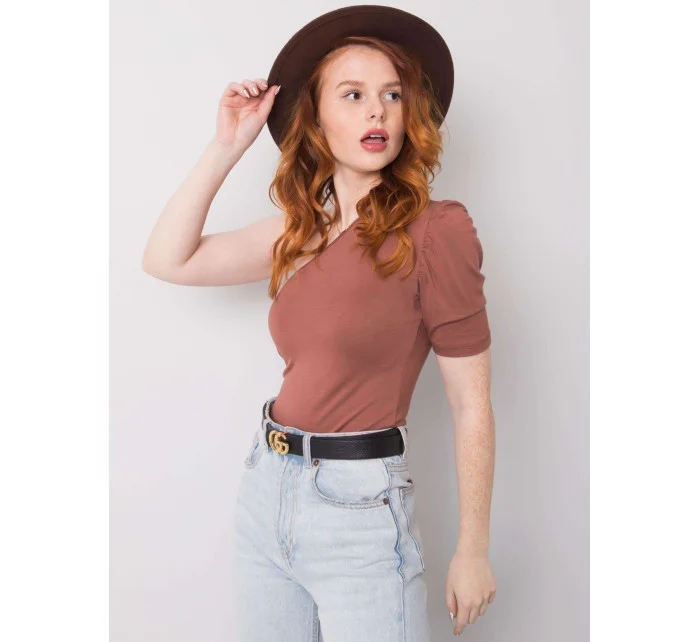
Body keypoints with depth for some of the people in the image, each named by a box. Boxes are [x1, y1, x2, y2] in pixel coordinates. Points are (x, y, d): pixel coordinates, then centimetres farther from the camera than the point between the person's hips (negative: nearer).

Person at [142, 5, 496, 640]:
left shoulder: (434, 230, -13)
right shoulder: (300, 229, 5)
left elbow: (472, 406, -11)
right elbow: (168, 259, 6)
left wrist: (473, 552, -7)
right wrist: (226, 148, 0)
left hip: (359, 505, -6)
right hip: (267, 490, 6)